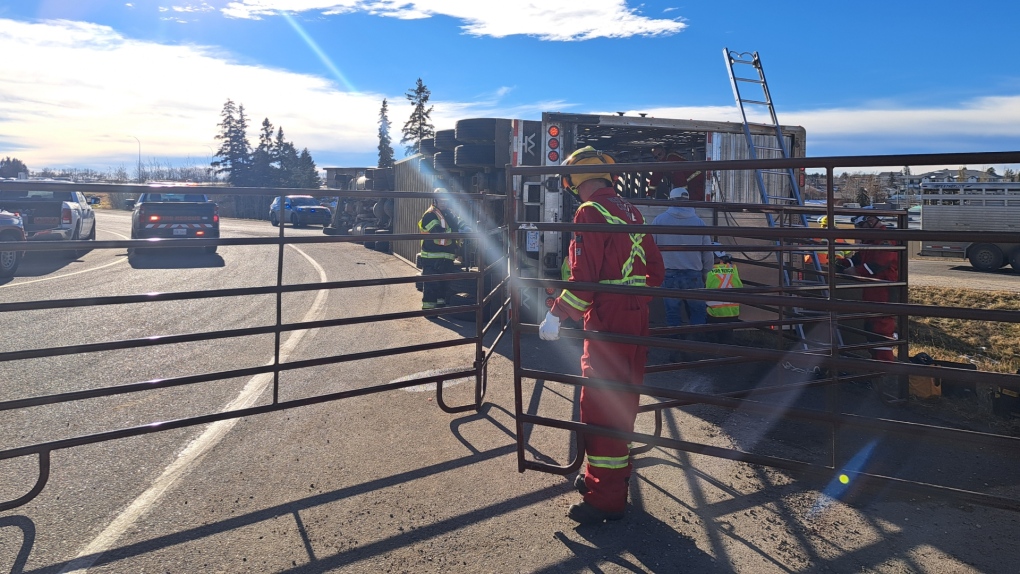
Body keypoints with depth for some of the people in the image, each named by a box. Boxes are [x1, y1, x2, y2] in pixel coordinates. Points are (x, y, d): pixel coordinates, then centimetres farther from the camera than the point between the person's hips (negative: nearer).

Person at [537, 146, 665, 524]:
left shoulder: (590, 212, -11)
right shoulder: (629, 211, 14)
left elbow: (583, 276, -20)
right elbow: (655, 268, 16)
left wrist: (556, 316, -14)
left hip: (607, 321, -9)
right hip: (636, 319, 9)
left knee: (600, 405, -3)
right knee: (622, 400, 19)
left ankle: (605, 499, 2)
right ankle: (613, 475, 34)